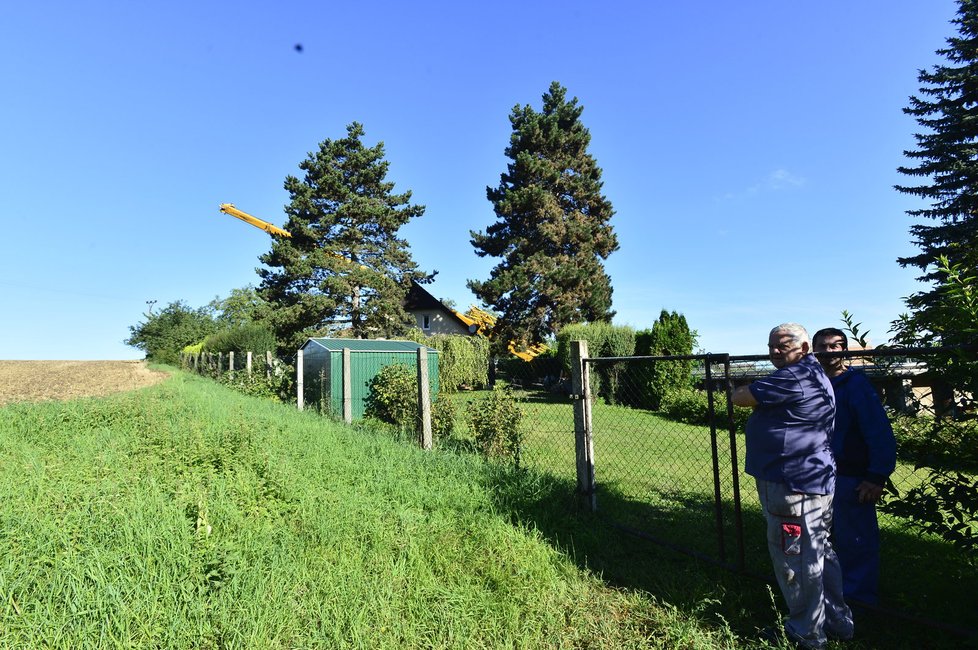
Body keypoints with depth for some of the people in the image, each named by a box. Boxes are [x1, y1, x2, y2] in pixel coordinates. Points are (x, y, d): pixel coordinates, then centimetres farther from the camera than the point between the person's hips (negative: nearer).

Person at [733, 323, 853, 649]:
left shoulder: (795, 377, -20)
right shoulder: (812, 375, 15)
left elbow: (740, 397, -17)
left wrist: (743, 390, 1)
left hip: (794, 485, -11)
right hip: (812, 479, 11)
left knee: (794, 559, 3)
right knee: (819, 553, 23)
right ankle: (837, 621, 38)